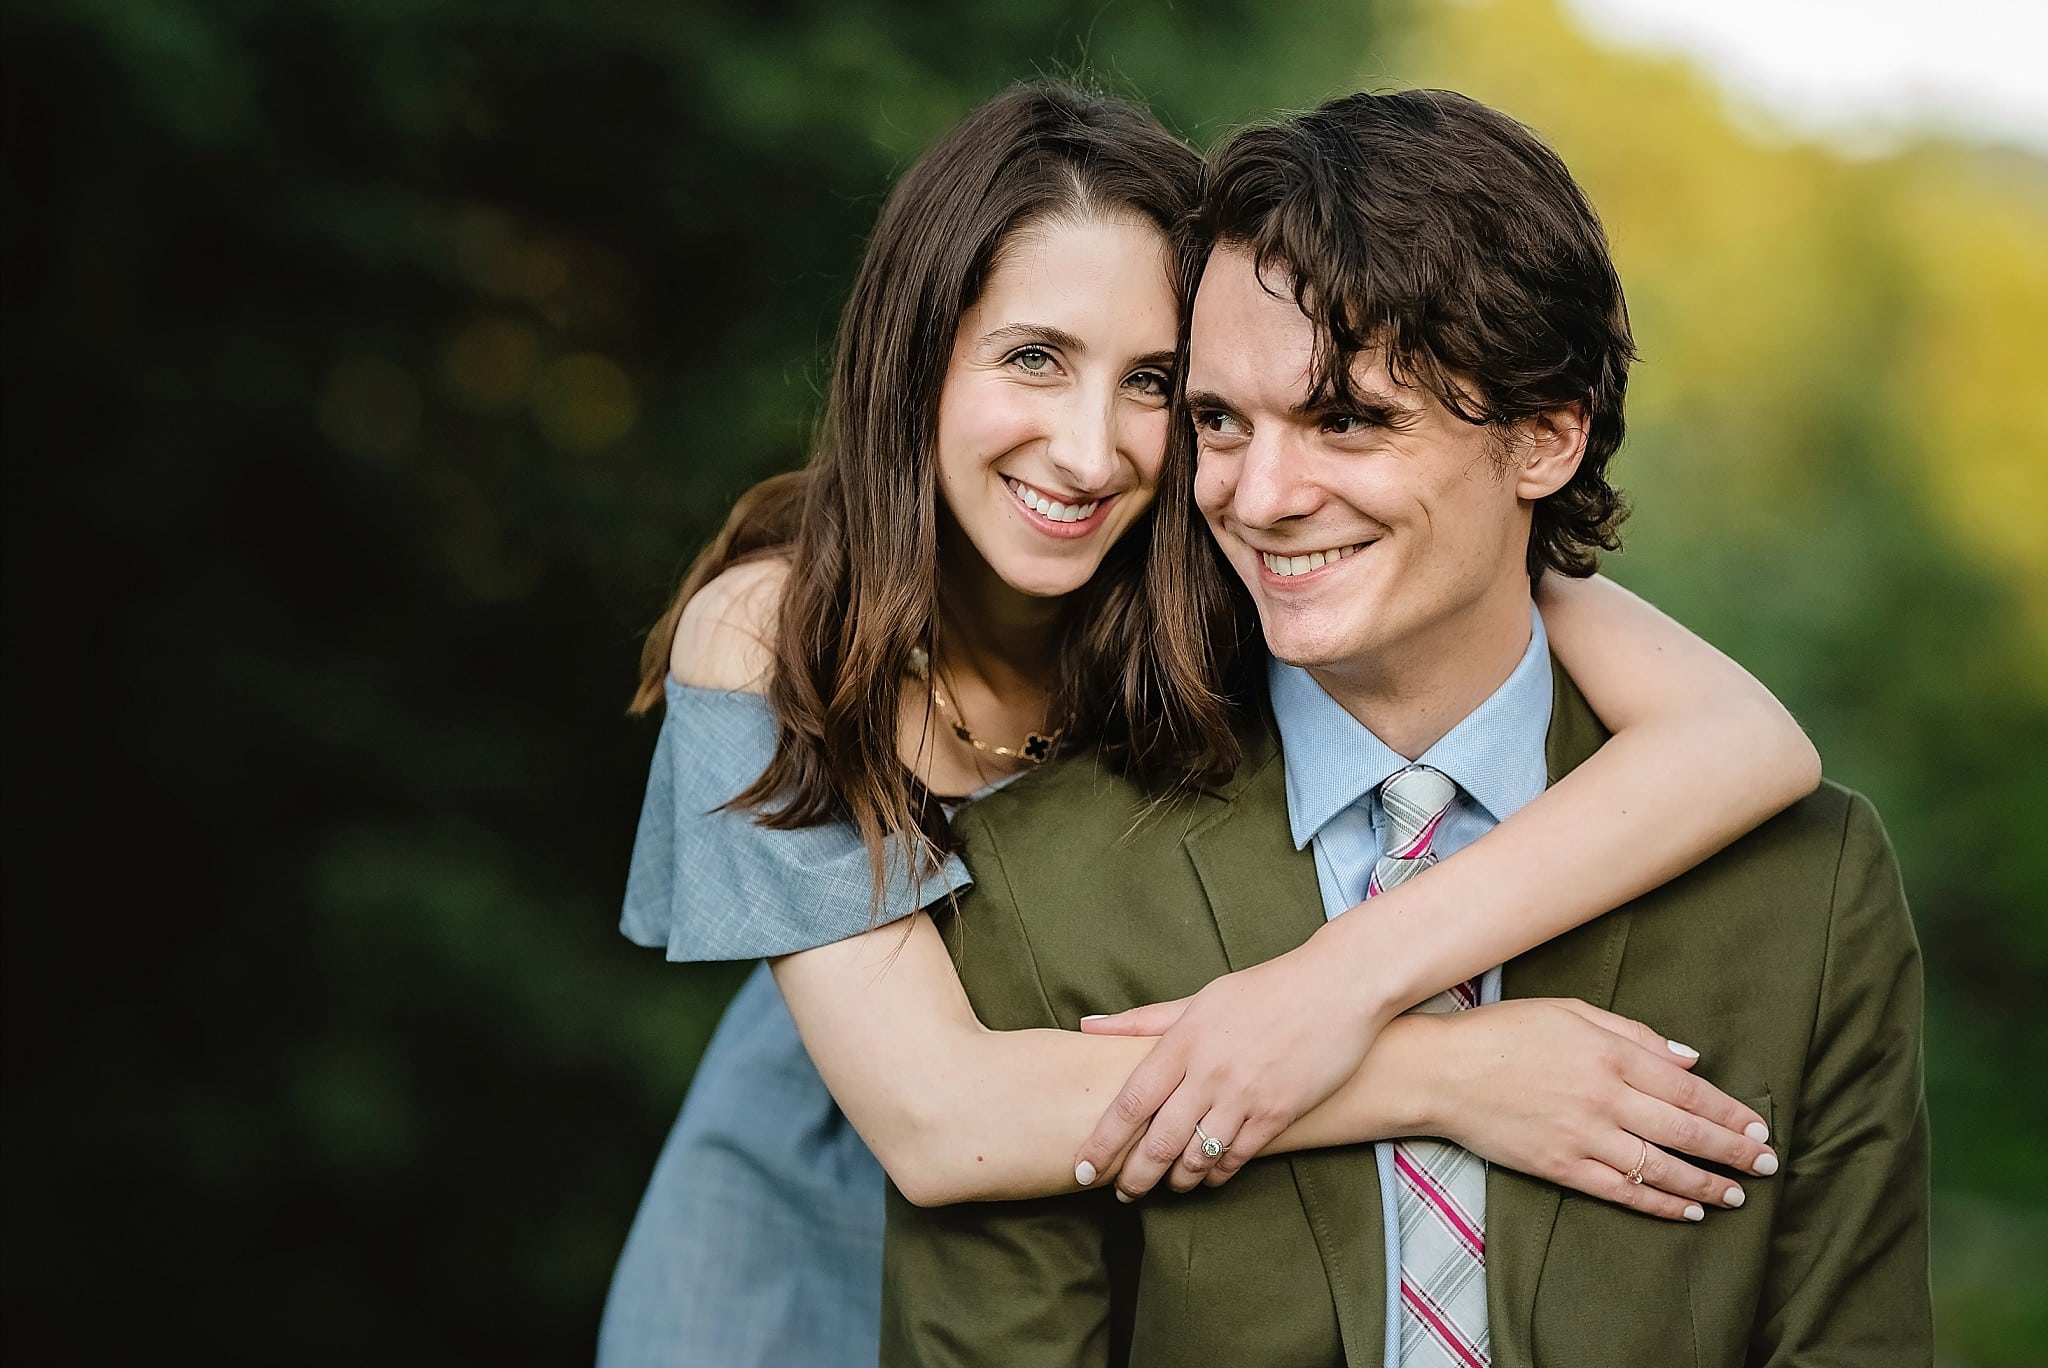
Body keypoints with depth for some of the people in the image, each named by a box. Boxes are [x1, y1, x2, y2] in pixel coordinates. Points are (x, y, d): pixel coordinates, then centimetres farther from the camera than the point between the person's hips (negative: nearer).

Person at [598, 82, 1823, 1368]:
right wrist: (1444, 1070, -38)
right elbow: (933, 1116, -34)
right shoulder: (771, 632, -25)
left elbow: (1744, 738, -33)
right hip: (819, 1243, -1)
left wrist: (1348, 985, -43)